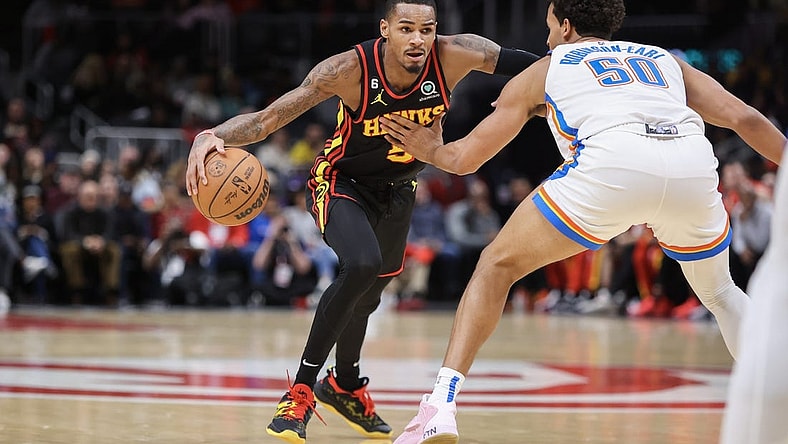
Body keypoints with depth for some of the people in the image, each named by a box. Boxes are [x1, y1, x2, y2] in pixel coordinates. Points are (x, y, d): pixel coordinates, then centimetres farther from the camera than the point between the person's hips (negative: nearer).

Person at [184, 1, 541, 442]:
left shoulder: (456, 56, -27)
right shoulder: (350, 69, -33)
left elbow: (534, 65, -16)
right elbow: (268, 118, -35)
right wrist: (213, 136, -51)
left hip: (398, 189, 5)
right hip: (341, 182, -5)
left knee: (366, 294, 22)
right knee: (362, 265, -32)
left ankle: (345, 386, 51)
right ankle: (302, 389, -20)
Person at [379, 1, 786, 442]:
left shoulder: (542, 71, 31)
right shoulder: (664, 59, 37)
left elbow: (464, 158, 33)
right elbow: (745, 118, 23)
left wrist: (431, 150, 54)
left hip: (611, 164, -3)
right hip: (695, 167, 3)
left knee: (497, 267, 15)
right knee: (718, 291, 31)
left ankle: (441, 406, 1)